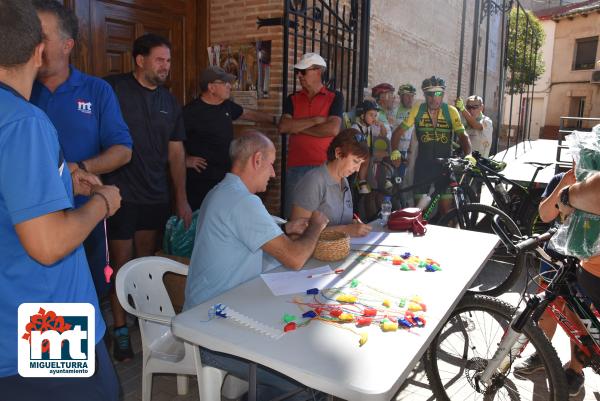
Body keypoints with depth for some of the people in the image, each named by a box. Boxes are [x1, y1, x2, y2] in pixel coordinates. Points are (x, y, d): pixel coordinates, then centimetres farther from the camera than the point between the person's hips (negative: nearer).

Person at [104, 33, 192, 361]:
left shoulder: (169, 102, 9)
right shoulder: (113, 88, -7)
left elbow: (176, 152, 11)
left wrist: (181, 198, 8)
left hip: (156, 195, 5)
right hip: (121, 194, -4)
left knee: (147, 261, 15)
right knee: (123, 264, 1)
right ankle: (120, 330, 17)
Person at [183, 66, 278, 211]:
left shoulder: (227, 105, 8)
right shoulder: (191, 112, -16)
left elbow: (248, 114, 24)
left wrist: (274, 120, 28)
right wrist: (185, 160, -13)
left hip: (226, 177, 8)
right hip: (201, 182, -7)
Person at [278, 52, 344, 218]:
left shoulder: (335, 97, 5)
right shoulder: (292, 99, 14)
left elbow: (333, 129, -10)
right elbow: (283, 126, -2)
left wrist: (298, 128, -3)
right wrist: (315, 120, -7)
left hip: (324, 166, -2)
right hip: (296, 166, 3)